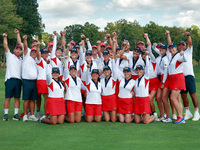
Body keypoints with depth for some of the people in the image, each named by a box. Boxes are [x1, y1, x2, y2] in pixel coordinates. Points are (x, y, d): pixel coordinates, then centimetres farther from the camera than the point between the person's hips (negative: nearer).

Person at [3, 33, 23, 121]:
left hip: (18, 80, 3)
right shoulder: (9, 56, 12)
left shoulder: (22, 61, 22)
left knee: (17, 98, 2)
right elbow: (5, 47, 0)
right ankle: (6, 114, 2)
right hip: (10, 79, -3)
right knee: (8, 97, -4)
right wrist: (5, 37, -9)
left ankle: (16, 114, 6)